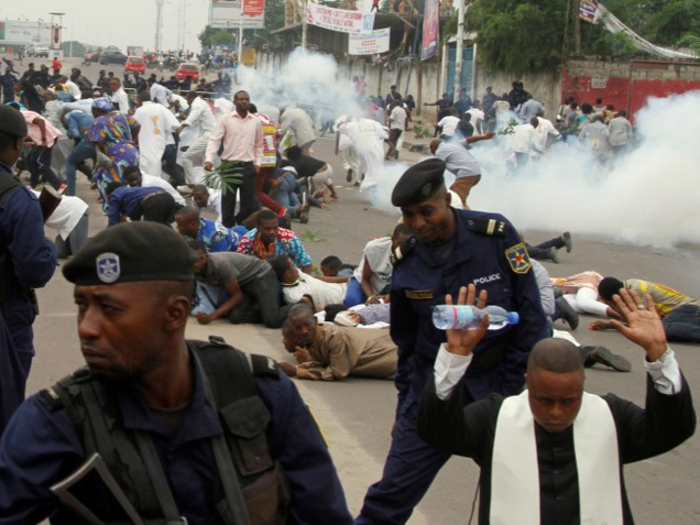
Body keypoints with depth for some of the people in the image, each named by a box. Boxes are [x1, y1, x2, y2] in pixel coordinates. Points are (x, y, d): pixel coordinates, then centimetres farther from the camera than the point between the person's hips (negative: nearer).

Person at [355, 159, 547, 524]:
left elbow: (529, 317, -7)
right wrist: (405, 406, 15)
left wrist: (515, 391, -8)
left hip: (495, 381, -2)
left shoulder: (496, 234, -12)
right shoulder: (406, 260, -1)